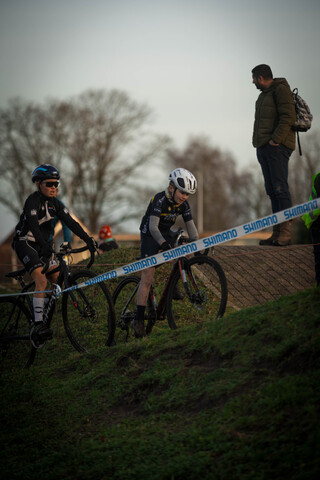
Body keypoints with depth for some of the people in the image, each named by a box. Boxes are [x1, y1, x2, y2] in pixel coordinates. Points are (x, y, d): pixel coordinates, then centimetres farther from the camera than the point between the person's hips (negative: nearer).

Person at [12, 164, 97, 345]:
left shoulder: (54, 203, 6)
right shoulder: (33, 200, -16)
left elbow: (70, 222, 0)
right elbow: (33, 225, -29)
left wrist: (88, 239, -13)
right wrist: (45, 245, -43)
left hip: (41, 245, 8)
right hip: (25, 243, -8)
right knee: (42, 281, -25)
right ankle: (38, 326, -31)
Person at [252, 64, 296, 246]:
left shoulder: (281, 89, -6)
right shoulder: (264, 94, 24)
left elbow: (288, 117, -16)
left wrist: (276, 139, -20)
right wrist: (258, 142, 13)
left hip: (277, 147, -10)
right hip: (264, 148, 10)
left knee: (280, 188, -13)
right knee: (272, 190, 7)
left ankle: (286, 233, -16)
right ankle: (277, 233, 7)